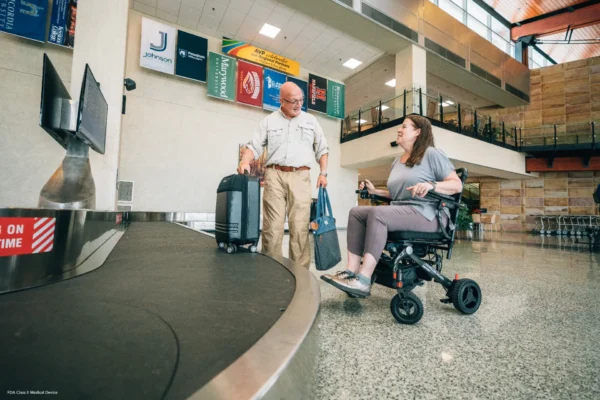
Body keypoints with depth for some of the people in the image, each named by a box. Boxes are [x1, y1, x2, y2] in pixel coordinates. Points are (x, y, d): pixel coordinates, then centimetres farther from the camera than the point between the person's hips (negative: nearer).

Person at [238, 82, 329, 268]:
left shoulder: (311, 121, 16)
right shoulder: (269, 121, 12)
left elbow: (322, 149, 18)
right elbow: (254, 146, 7)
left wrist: (323, 173, 6)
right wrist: (245, 162, -13)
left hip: (300, 176, 1)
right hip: (274, 175, 0)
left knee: (300, 226, -4)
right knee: (272, 225, -5)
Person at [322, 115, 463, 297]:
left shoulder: (431, 154, 0)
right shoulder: (396, 162, 22)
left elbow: (457, 185, -6)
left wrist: (431, 185, -23)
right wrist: (375, 191, 14)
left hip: (427, 214, -7)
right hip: (400, 212, 8)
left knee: (378, 213, -33)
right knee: (356, 212, -12)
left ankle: (364, 280, -35)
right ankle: (352, 271, -23)